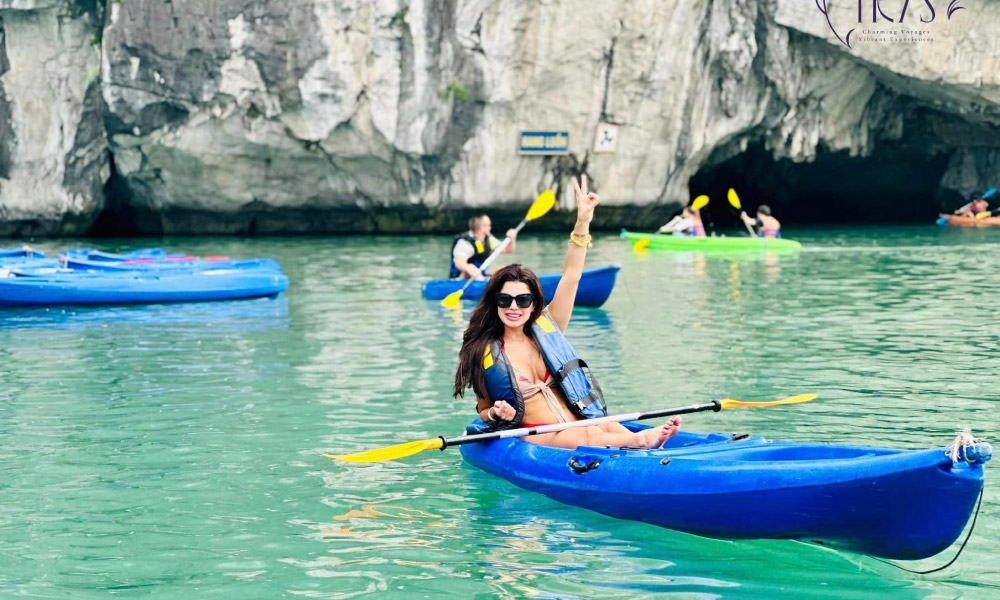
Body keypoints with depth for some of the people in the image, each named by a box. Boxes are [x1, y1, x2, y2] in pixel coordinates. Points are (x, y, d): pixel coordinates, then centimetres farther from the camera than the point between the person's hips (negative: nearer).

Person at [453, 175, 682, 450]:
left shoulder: (545, 329, 12)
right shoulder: (487, 354, 2)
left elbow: (570, 276, 7)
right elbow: (483, 413, 11)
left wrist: (582, 223, -1)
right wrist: (495, 414, -14)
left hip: (580, 424, 4)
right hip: (535, 438, -4)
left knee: (609, 427, -32)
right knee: (590, 435, -36)